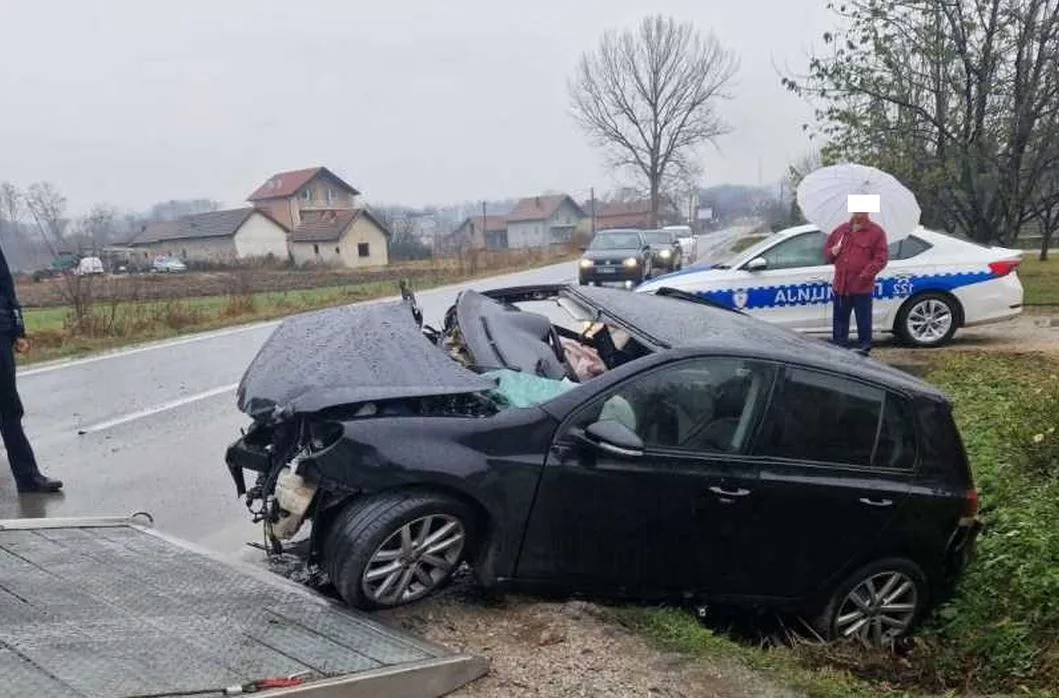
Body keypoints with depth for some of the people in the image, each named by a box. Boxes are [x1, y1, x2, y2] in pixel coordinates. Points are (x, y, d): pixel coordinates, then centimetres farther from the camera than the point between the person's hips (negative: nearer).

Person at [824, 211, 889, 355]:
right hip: (841, 285, 5)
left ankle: (864, 348, 11)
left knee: (863, 321, 2)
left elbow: (881, 258, -7)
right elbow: (827, 247, 23)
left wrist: (866, 274, -18)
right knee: (840, 319, 11)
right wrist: (832, 252, -2)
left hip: (862, 287, -5)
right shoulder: (841, 229, 12)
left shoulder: (876, 232, -3)